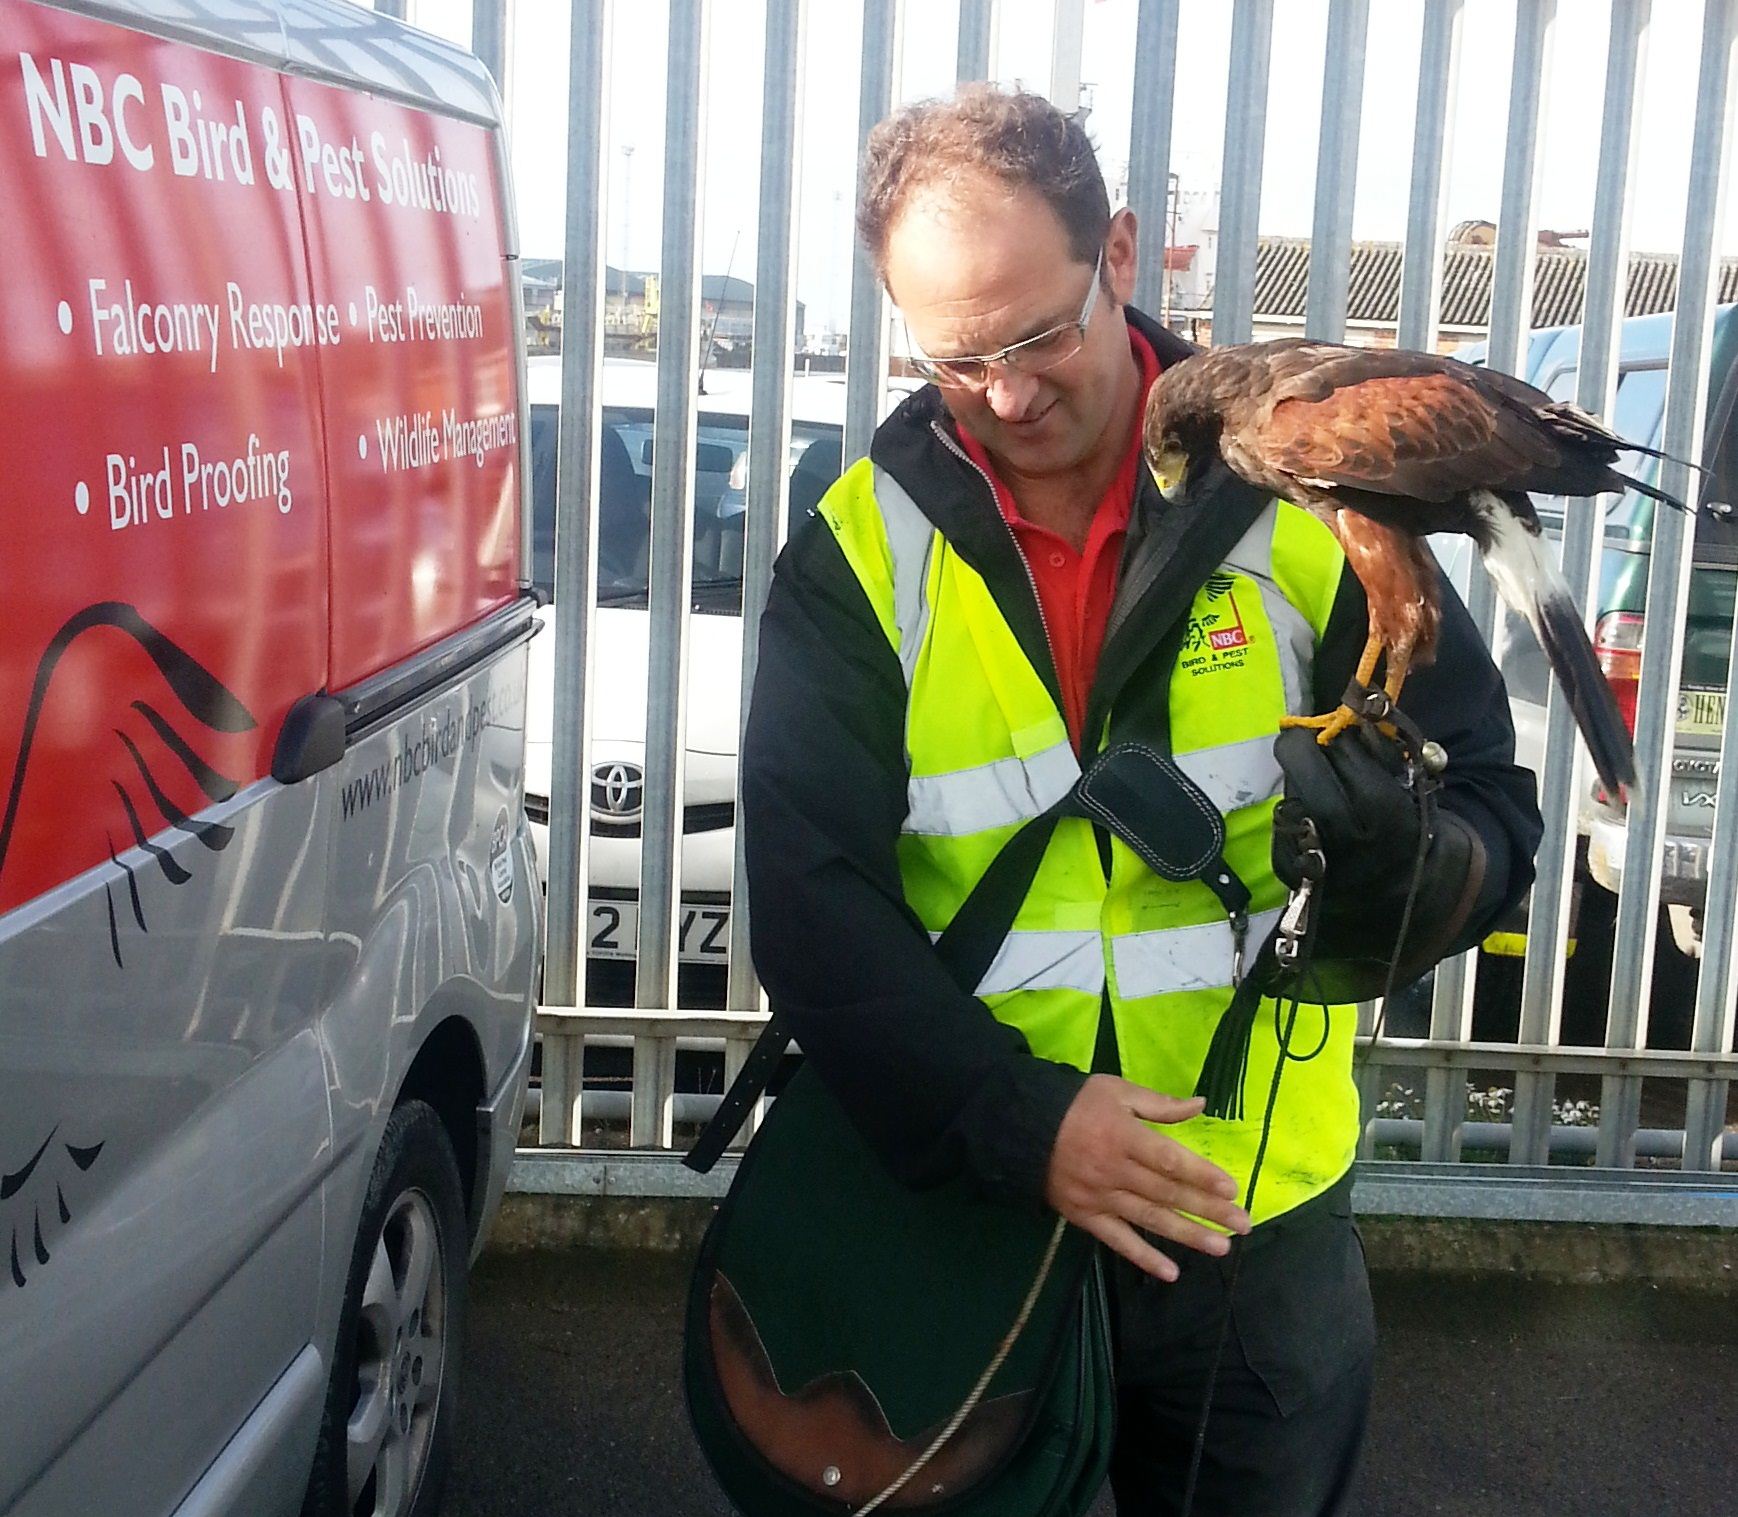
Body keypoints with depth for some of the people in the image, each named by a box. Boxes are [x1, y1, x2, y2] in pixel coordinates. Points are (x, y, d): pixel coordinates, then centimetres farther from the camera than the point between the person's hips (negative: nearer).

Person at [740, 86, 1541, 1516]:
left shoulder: (1304, 496, -8)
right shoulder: (863, 548, -8)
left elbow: (1494, 811, -5)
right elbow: (813, 899, -12)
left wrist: (1404, 866, -29)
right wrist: (1020, 1120, -23)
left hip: (1264, 1221, 1)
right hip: (960, 1198, 0)